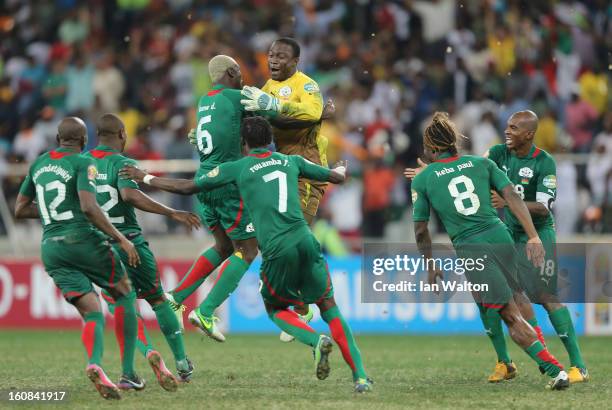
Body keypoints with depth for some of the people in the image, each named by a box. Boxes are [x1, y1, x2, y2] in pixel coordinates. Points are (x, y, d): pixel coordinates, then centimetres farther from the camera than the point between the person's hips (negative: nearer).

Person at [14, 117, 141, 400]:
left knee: (92, 314, 2)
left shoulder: (39, 164, 15)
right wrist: (121, 239, -15)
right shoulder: (83, 163, -5)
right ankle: (128, 371, 6)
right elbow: (89, 207, -18)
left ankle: (95, 364, -28)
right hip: (83, 239, -5)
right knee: (125, 295, 14)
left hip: (50, 248, 5)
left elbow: (20, 209, 20)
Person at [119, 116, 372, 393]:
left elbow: (187, 188, 11)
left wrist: (145, 178, 23)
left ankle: (316, 341, -7)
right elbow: (337, 177, 28)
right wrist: (342, 168, 53)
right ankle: (360, 377, 1)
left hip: (278, 251, -2)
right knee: (329, 308, 14)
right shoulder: (291, 161, 16)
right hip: (305, 243, 2)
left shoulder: (237, 168, 8)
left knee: (275, 308, 22)